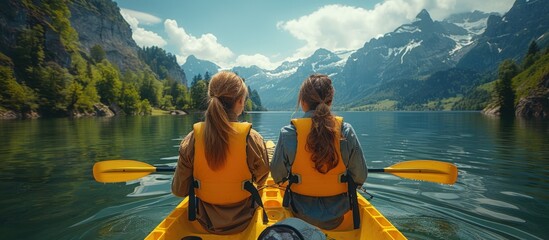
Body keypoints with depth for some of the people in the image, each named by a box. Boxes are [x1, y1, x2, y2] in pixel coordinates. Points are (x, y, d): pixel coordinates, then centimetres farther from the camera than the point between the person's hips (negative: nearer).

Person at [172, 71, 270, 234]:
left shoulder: (192, 139, -18)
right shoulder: (252, 139, -22)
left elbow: (179, 190, -10)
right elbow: (261, 181, -6)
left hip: (205, 223, 2)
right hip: (242, 223, -1)